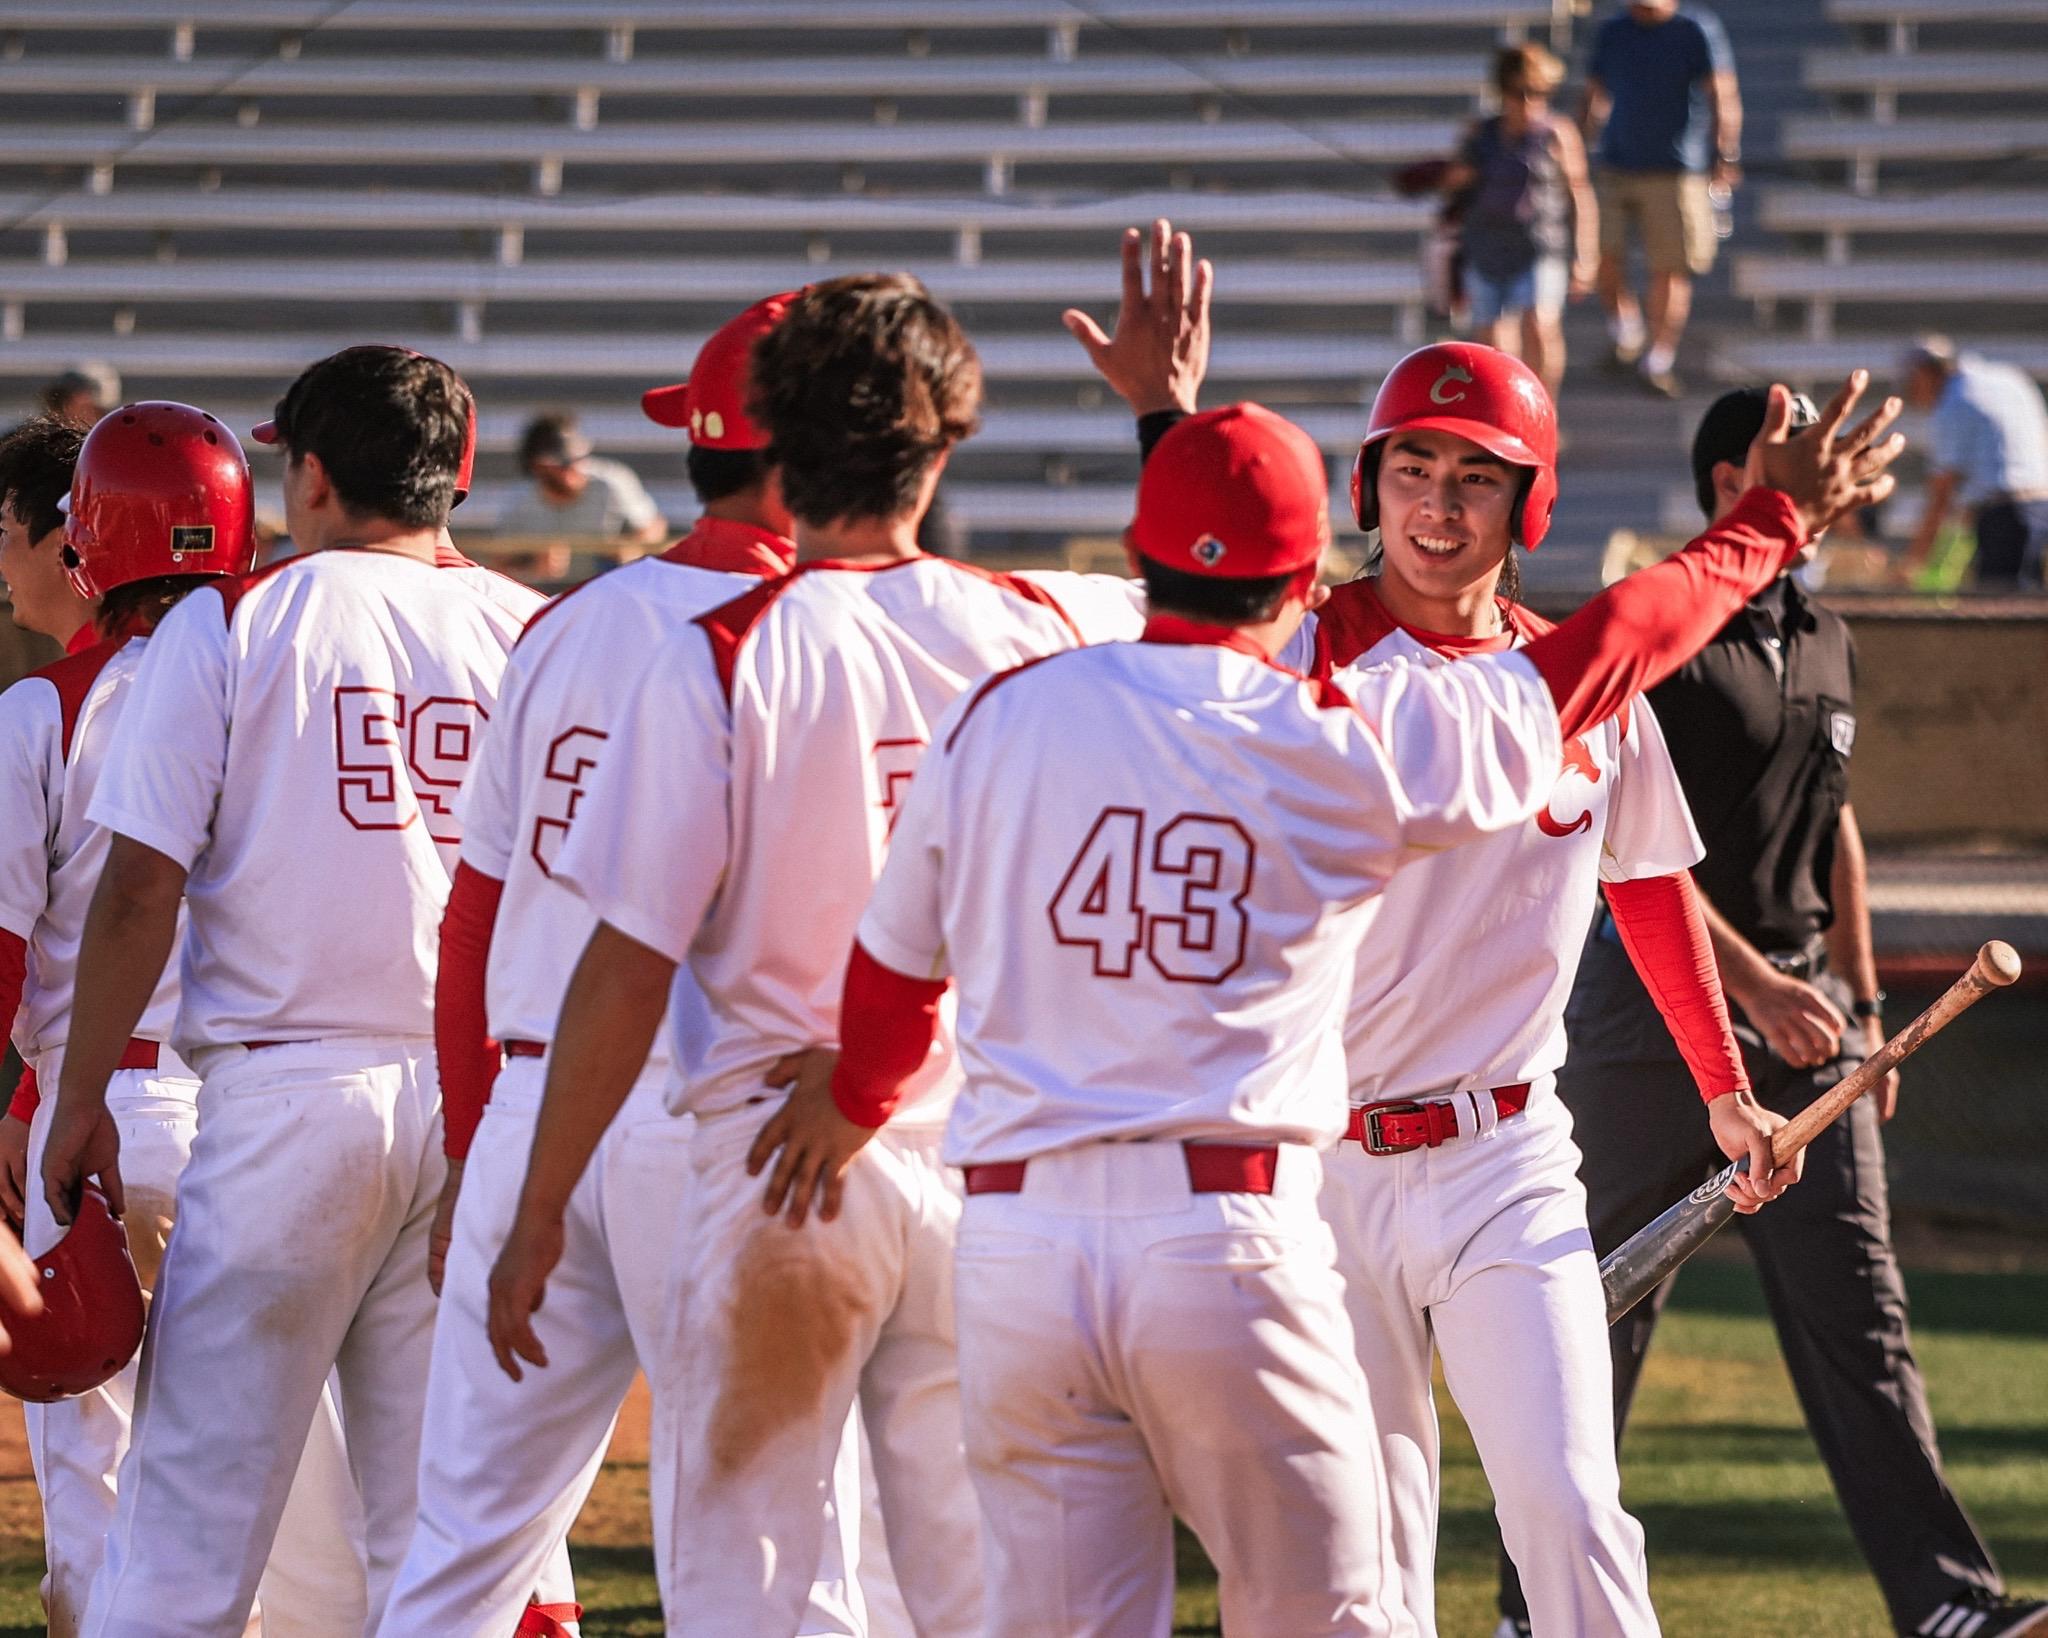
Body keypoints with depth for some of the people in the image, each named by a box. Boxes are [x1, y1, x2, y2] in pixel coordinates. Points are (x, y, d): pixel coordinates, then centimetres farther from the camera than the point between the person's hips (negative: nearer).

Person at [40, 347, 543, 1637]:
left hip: (285, 1095, -3)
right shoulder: (536, 636, 7)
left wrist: (81, 1099, 4)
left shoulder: (230, 624, -1)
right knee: (436, 1529, 7)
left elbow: (139, 893, -4)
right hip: (485, 1114, 3)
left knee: (191, 1515, -2)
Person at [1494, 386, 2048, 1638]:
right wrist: (1757, 986, -23)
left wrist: (1862, 1004, 19)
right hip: (1658, 1004, -6)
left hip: (1802, 1004, 6)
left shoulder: (1827, 645, 13)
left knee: (1857, 1310, -3)